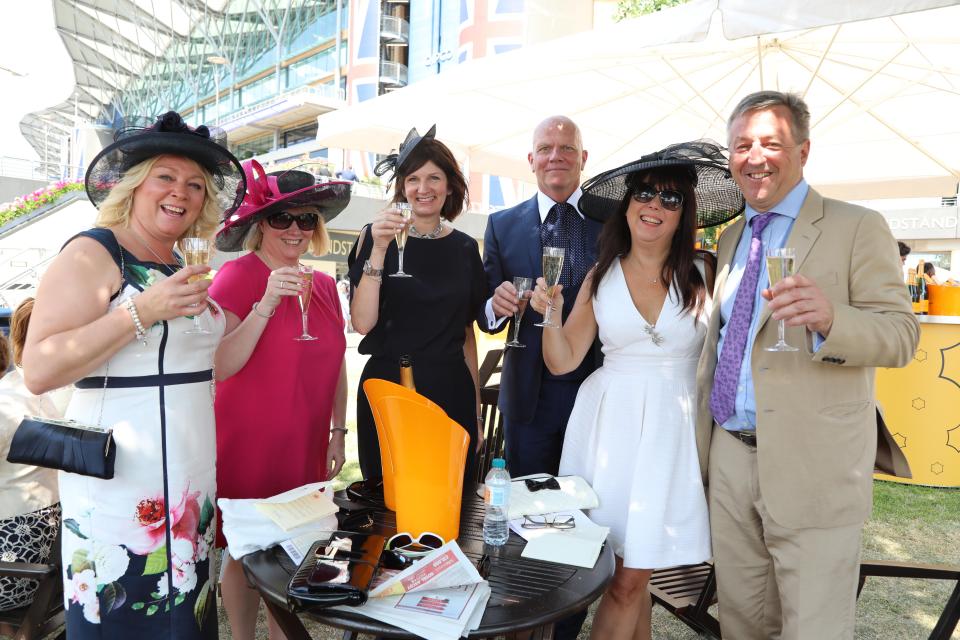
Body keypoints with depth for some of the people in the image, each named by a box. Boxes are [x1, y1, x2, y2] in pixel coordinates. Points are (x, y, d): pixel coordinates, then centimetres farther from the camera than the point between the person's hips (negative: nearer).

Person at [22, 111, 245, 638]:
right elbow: (38, 371, -18)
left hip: (190, 484, 7)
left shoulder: (182, 269, 14)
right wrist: (142, 311, -24)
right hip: (120, 488, -7)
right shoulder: (91, 253, -8)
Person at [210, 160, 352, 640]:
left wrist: (338, 433, 12)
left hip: (305, 446, 5)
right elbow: (218, 367, -21)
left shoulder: (323, 285, 5)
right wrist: (266, 304, -29)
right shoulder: (237, 275, -13)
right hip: (248, 447, -5)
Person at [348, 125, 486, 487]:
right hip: (388, 389, -2)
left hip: (451, 393, 3)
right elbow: (362, 323, -11)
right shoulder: (376, 236, -2)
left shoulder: (465, 247, 7)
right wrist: (379, 250, -21)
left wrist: (475, 409, 11)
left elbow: (466, 331, 12)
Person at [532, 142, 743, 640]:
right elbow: (563, 361, 2)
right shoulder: (601, 276, 4)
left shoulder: (704, 272, 0)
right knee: (630, 572, 9)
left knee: (630, 577, 0)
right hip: (609, 422, 2)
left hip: (672, 426, -1)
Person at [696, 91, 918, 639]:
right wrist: (702, 446, 16)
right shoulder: (731, 238, 14)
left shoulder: (858, 228, -4)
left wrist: (829, 318, -33)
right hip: (731, 457, 6)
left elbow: (902, 334, -12)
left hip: (812, 466, -5)